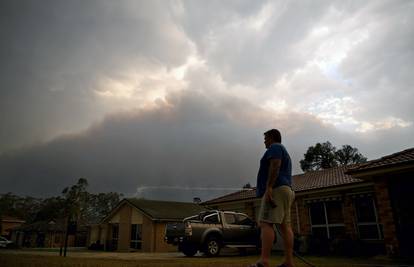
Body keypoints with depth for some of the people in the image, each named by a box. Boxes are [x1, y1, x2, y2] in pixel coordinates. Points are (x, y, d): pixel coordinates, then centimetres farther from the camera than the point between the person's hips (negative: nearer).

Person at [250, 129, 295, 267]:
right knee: (285, 225, 1)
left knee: (266, 223, -17)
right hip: (286, 190, 11)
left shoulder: (275, 147, -1)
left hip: (276, 189, -11)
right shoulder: (284, 152, 29)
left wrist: (268, 187, -26)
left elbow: (275, 166, -18)